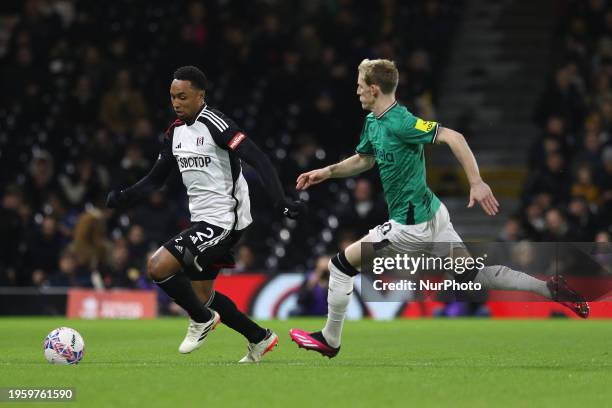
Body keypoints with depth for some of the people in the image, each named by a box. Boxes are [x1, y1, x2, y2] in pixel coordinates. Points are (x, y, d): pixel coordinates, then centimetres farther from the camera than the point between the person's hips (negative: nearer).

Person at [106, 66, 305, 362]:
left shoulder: (214, 123, -15)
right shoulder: (175, 131, 10)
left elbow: (258, 160, -21)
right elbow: (155, 179, 16)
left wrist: (281, 201, -31)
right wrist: (124, 197, -1)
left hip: (224, 221, -9)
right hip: (202, 221, 9)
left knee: (158, 267, -18)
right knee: (202, 296, 14)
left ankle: (202, 320, 4)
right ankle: (260, 339, 28)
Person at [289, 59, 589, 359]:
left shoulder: (399, 122, -22)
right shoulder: (372, 122, 7)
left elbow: (452, 137, -28)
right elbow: (363, 159, 26)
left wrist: (476, 183, -33)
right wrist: (328, 172, 14)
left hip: (411, 224, -10)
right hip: (430, 212, 10)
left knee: (342, 265, -1)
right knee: (472, 274, 14)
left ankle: (329, 340, 12)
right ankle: (551, 290, 12)